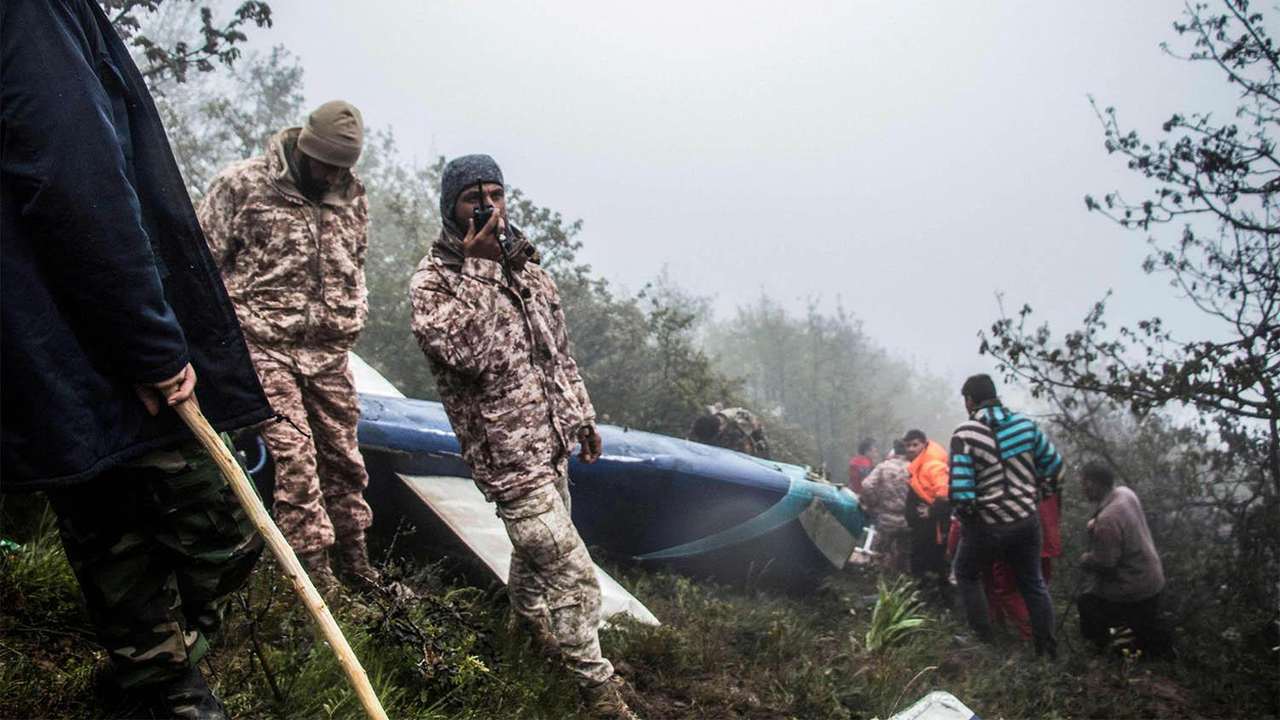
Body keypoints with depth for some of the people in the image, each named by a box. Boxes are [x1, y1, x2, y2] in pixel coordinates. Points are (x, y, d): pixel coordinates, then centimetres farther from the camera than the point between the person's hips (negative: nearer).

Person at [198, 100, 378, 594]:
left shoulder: (352, 195, 9)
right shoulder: (242, 184, -6)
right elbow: (204, 261, -3)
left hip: (329, 350, 5)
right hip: (265, 345, -4)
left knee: (342, 454, 9)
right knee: (293, 454, -10)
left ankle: (353, 559, 22)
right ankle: (314, 568, -2)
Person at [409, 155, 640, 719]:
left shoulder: (526, 265, 8)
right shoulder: (432, 281, -12)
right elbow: (474, 355, -28)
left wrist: (581, 416, 19)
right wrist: (481, 268, -27)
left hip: (551, 442, 7)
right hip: (508, 455, -7)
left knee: (538, 545, 25)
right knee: (573, 574, -6)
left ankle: (529, 620, 51)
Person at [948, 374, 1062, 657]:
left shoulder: (965, 434, -17)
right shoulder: (1025, 424, -2)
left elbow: (961, 490, -21)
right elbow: (1055, 467, 7)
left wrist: (964, 514, -2)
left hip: (986, 525, -4)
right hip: (1027, 520, 4)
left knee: (967, 575, 20)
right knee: (1032, 582, 20)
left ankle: (983, 640, 19)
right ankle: (1047, 647, 25)